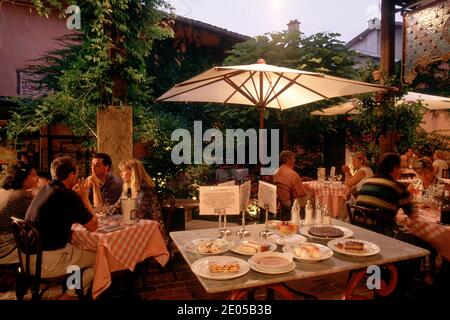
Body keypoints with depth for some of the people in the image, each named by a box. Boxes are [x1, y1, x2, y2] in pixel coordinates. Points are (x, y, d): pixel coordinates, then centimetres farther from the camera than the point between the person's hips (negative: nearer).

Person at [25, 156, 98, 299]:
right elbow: (93, 226, -9)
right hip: (47, 263, -9)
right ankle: (69, 296, 15)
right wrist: (85, 197, 0)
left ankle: (69, 291, 27)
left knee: (81, 249, 26)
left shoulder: (45, 189, 8)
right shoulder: (68, 196, -18)